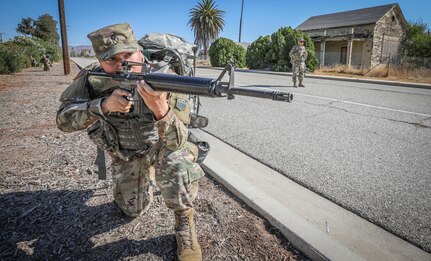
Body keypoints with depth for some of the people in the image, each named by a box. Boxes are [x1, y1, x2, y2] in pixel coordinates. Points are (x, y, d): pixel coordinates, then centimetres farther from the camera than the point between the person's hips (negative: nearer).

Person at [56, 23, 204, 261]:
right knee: (133, 210, 11)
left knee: (176, 163, -38)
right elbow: (64, 120, -26)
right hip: (125, 153, 4)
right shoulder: (92, 80, -20)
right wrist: (104, 105, -43)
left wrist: (160, 109, -62)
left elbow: (175, 142, -40)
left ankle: (184, 225, -12)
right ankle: (147, 174, 42)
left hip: (158, 143, -3)